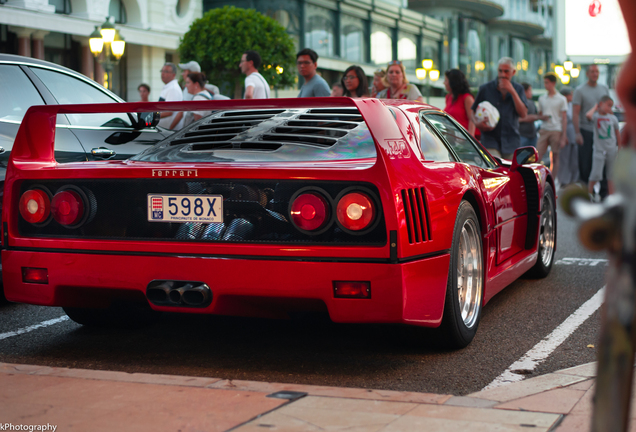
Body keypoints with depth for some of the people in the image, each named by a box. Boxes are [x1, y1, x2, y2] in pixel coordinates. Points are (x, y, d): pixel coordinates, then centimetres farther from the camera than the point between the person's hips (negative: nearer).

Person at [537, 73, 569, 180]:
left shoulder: (561, 99, 1)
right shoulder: (542, 98, 12)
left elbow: (564, 118, 0)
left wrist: (564, 136, -5)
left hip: (556, 130, -3)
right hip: (544, 130, 3)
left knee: (555, 157, 3)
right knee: (537, 156, -8)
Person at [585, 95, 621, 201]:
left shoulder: (613, 118, 5)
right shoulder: (596, 116, -5)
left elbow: (617, 133, 15)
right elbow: (588, 115, -29)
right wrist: (595, 107, -11)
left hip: (612, 150, 3)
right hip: (599, 149, -3)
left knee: (611, 175, 6)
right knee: (596, 174, -8)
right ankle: (589, 193, 11)